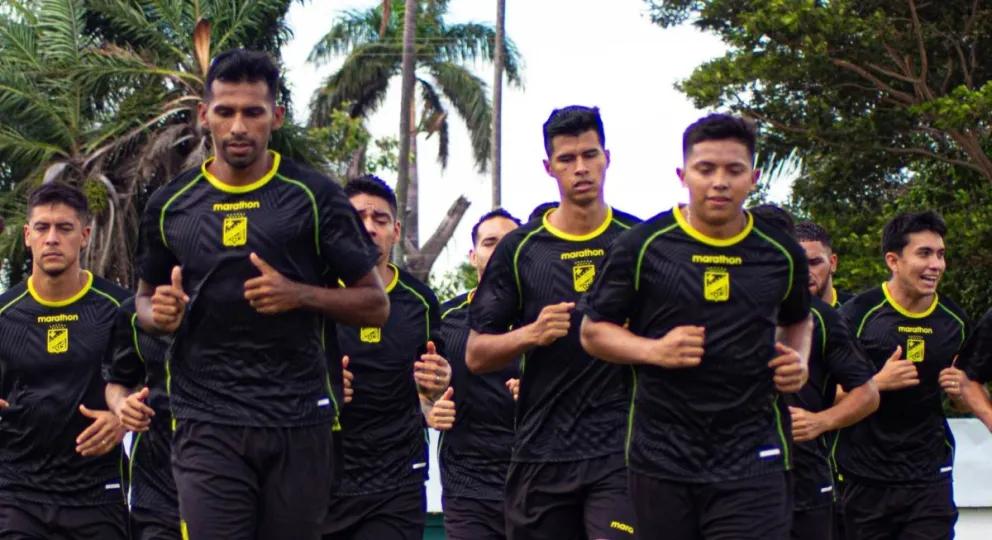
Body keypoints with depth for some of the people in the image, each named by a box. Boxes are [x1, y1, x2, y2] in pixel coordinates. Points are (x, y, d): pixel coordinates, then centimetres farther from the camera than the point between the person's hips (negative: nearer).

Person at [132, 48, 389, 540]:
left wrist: (299, 295, -13)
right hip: (207, 421, 1)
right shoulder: (171, 205, 8)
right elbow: (144, 298, 22)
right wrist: (159, 313, -2)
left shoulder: (314, 197, 2)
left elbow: (375, 305, 4)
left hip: (300, 420, 0)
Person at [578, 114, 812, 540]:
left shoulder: (781, 254, 7)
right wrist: (652, 350, -13)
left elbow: (797, 320, 27)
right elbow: (594, 330, 5)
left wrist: (798, 360, 5)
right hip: (662, 457, 0)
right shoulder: (642, 246, -1)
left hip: (753, 460, 0)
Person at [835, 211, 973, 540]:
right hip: (863, 478, -3)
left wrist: (959, 390, 0)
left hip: (929, 476, 3)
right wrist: (878, 383, -20)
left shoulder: (953, 320, 7)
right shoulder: (859, 314, -8)